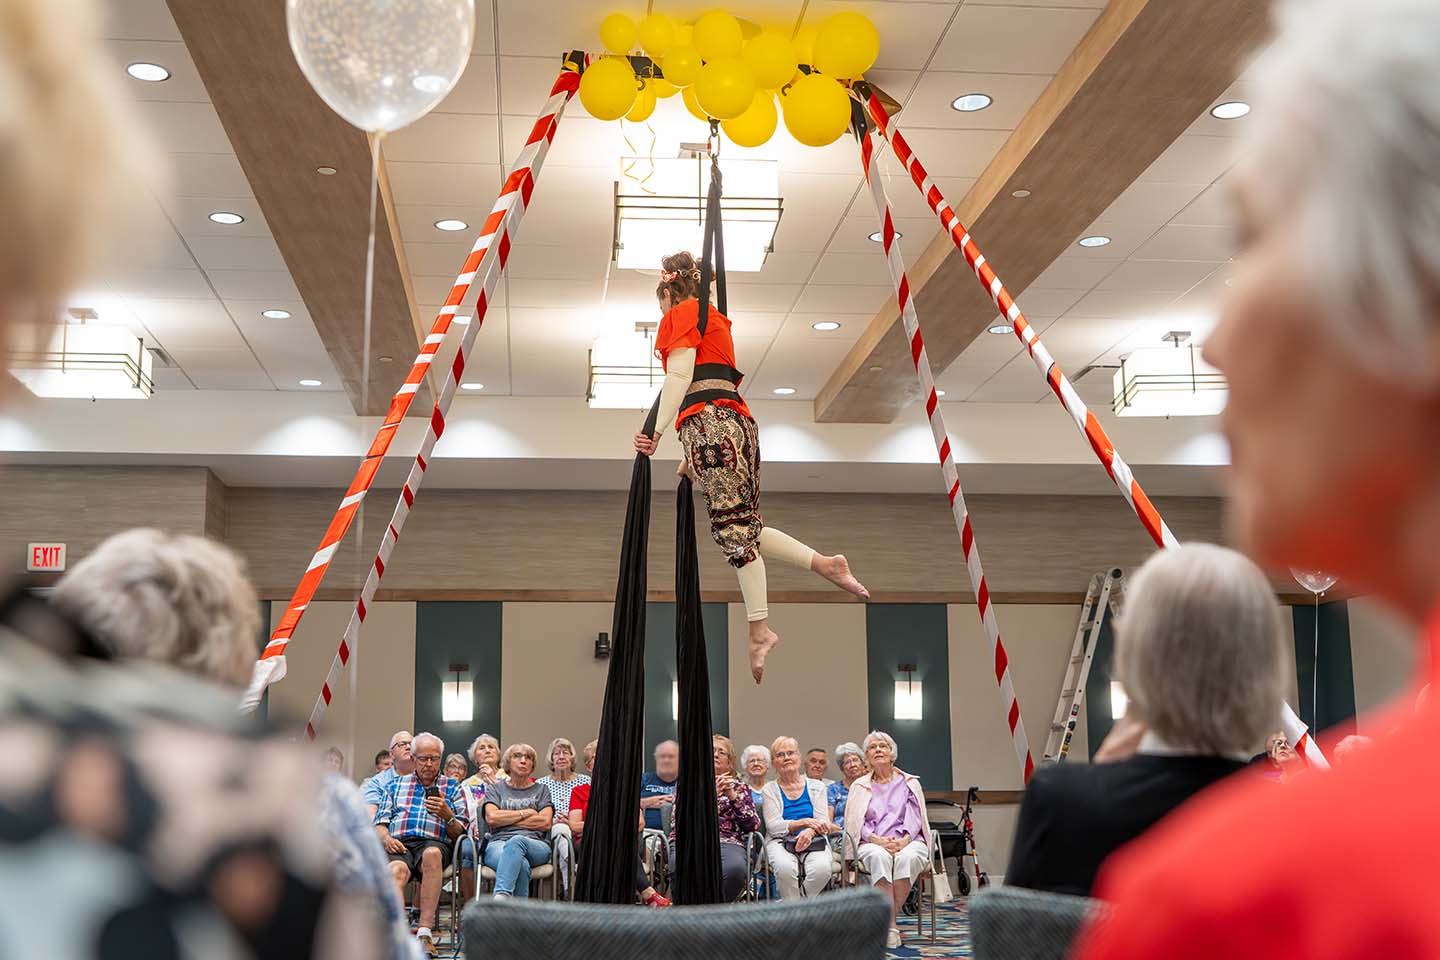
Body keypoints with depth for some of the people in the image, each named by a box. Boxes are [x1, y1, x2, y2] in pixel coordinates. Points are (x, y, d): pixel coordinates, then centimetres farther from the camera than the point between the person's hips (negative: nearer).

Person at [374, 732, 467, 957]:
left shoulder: (452, 788, 21)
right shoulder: (396, 785, 26)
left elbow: (458, 833, 13)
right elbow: (380, 822, 17)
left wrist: (446, 814, -7)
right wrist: (386, 838, -5)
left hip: (434, 843, -1)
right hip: (398, 845, 1)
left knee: (432, 854, -39)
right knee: (397, 869, -36)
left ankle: (425, 932, -43)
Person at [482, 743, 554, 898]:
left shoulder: (541, 790, 24)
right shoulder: (495, 789, 24)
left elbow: (545, 822, 5)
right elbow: (491, 817, 3)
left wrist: (506, 819, 4)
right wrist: (526, 812, 5)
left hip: (536, 845, 0)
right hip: (499, 842, 0)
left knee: (516, 841, -40)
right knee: (521, 864, -39)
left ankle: (501, 896, -58)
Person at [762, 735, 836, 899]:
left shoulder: (815, 786, 16)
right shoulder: (770, 790, 10)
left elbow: (822, 823, 6)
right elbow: (773, 826, -3)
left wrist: (810, 831, -19)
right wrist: (805, 822, -16)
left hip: (813, 841, 2)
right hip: (780, 842, -1)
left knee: (821, 868, -32)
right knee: (786, 868, -36)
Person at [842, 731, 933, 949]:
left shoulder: (909, 783, 19)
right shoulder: (860, 786, 18)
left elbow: (914, 818, 7)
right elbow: (855, 821, 6)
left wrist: (903, 840, -14)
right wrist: (877, 840, -14)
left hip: (907, 842, 0)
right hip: (873, 844, 0)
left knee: (908, 857, -37)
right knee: (879, 857, -37)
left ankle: (889, 920, -28)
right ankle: (891, 926, -38)